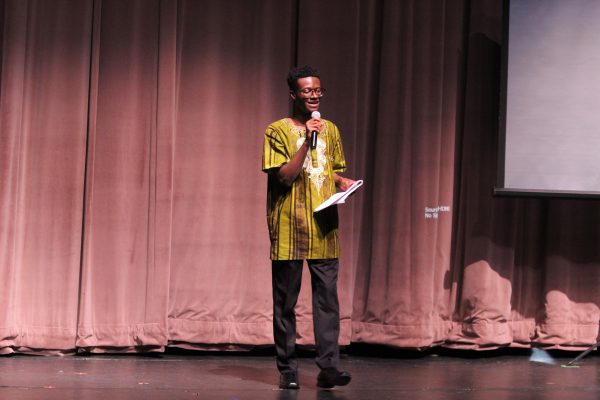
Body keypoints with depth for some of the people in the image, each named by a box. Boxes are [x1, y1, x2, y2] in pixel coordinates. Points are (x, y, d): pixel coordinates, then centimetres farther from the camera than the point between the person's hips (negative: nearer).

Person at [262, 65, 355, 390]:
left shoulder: (330, 130, 14)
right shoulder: (278, 130, -2)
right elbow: (284, 176, -11)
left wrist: (343, 182, 2)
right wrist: (307, 141, -17)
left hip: (323, 227, 4)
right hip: (289, 229, -4)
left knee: (327, 297, -4)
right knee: (285, 300, 1)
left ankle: (328, 367, -5)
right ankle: (287, 370, 8)